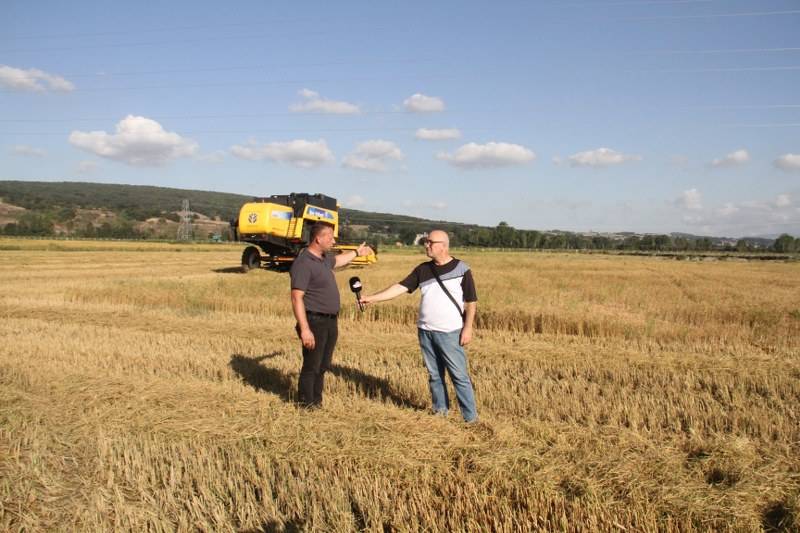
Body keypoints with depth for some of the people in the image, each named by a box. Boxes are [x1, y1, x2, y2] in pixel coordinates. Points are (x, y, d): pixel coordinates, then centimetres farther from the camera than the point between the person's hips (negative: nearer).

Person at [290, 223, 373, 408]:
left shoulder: (324, 258, 10)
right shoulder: (303, 263, -19)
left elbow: (337, 260, 37)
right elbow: (296, 298, -23)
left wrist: (357, 252, 45)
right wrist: (304, 329, -27)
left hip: (330, 322, 9)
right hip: (315, 322, -9)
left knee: (323, 366, 17)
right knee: (311, 367, -2)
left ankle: (317, 403, 29)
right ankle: (306, 407, 8)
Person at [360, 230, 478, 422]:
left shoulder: (461, 269, -4)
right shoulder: (423, 269, 8)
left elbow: (471, 302, -2)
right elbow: (400, 287, 4)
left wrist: (468, 327, -9)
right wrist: (372, 298, -3)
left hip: (450, 333, -4)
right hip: (425, 332, 5)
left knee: (459, 376, -3)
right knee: (434, 375, 12)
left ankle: (471, 417, 5)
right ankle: (440, 410, 24)